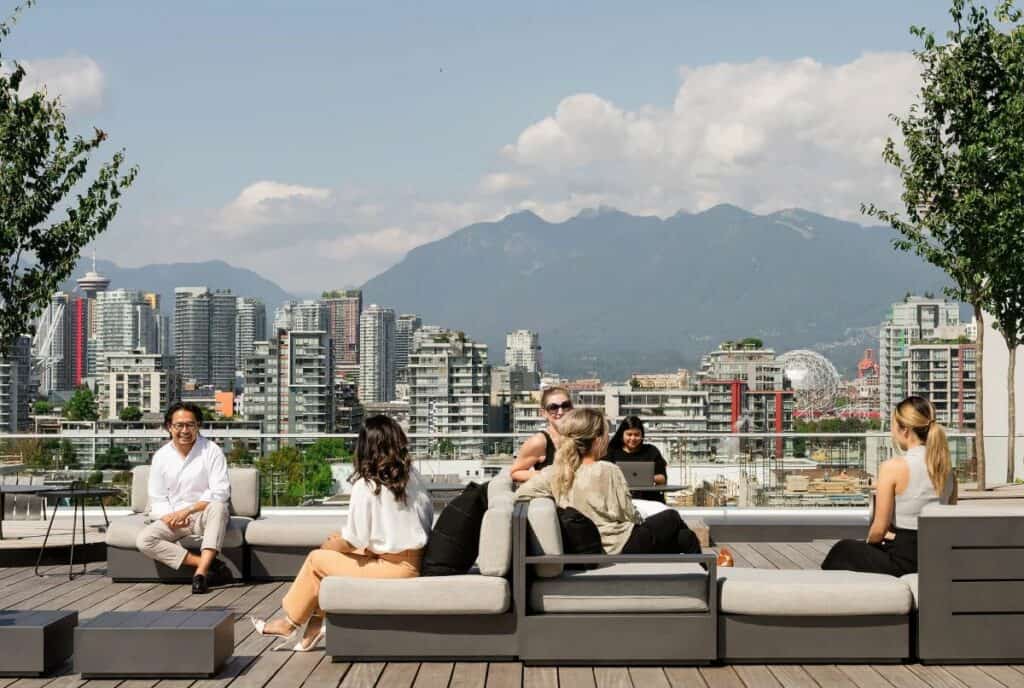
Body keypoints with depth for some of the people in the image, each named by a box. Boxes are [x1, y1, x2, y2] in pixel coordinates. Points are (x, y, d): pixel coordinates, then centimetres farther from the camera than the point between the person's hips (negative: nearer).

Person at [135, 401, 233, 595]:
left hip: (206, 515, -3)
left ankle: (201, 571, -43)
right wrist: (168, 516, -14)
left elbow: (221, 492, -13)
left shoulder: (211, 451, -4)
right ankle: (209, 564, -31)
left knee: (218, 507, -38)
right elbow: (157, 499, 8)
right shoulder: (161, 456, 6)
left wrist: (187, 510, -22)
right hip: (174, 519, 3)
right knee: (143, 540, -24)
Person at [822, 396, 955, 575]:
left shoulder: (893, 467, -16)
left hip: (903, 561, -6)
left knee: (841, 551, 24)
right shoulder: (946, 466, 2)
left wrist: (869, 540, 11)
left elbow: (879, 529, -13)